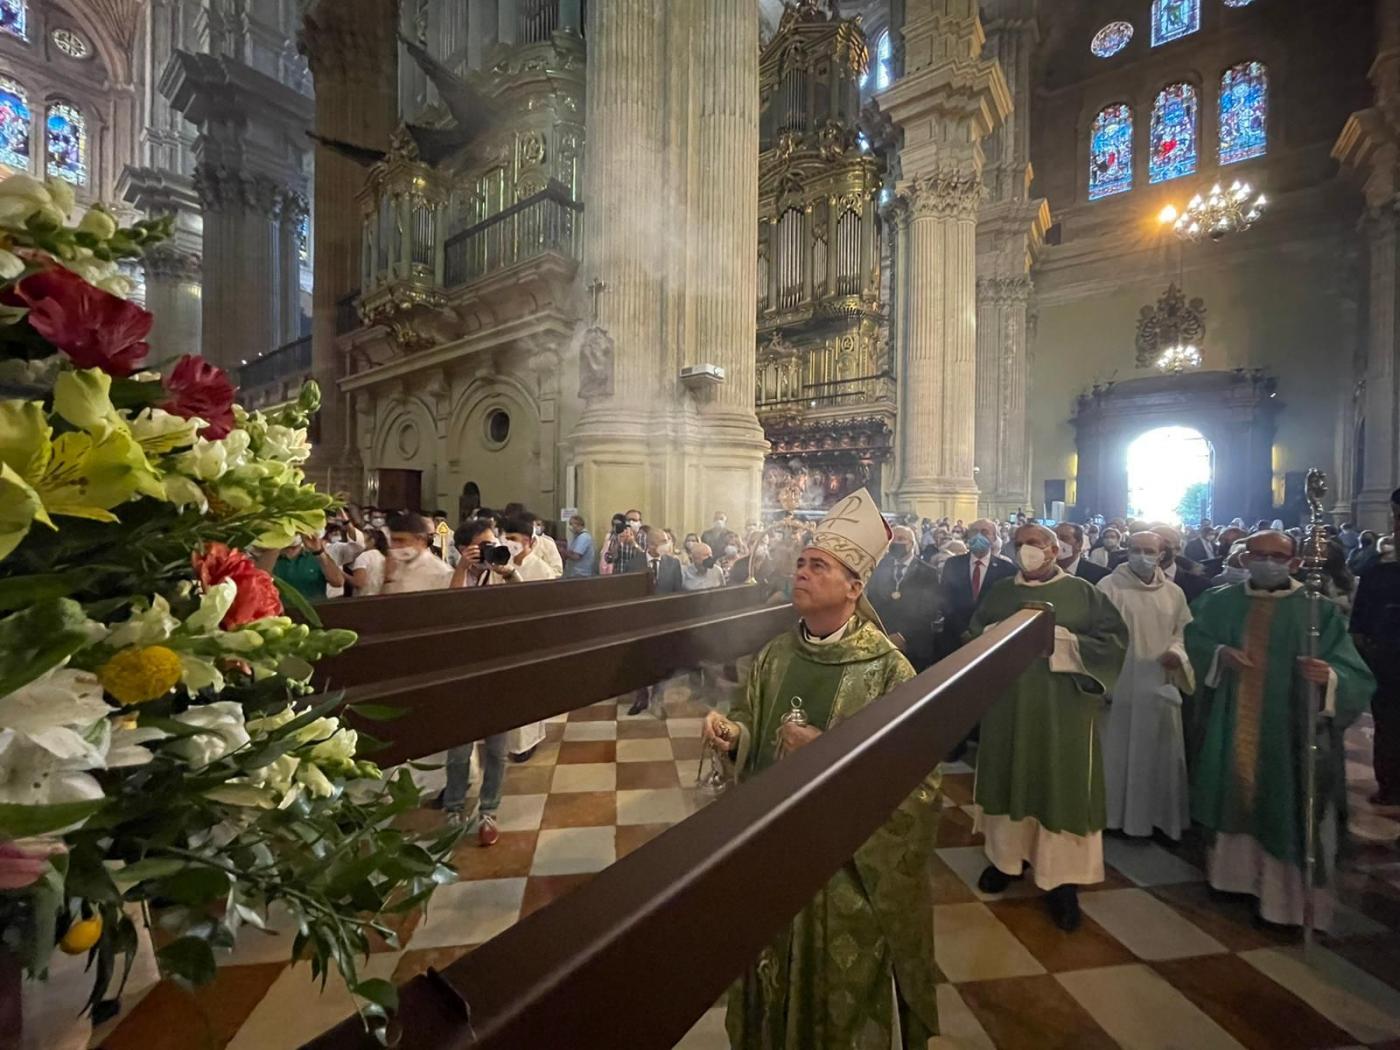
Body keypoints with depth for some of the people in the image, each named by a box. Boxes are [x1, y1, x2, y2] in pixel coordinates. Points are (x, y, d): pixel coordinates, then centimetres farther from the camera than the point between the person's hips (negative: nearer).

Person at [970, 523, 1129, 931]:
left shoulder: (1083, 593, 1)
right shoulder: (999, 592, 8)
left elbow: (1115, 638, -6)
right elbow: (973, 636, 8)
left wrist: (1060, 639, -18)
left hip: (1063, 710, -2)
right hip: (1007, 706, 3)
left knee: (1062, 788, 3)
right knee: (1009, 779, 11)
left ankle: (1061, 878, 17)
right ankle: (1008, 856, 28)